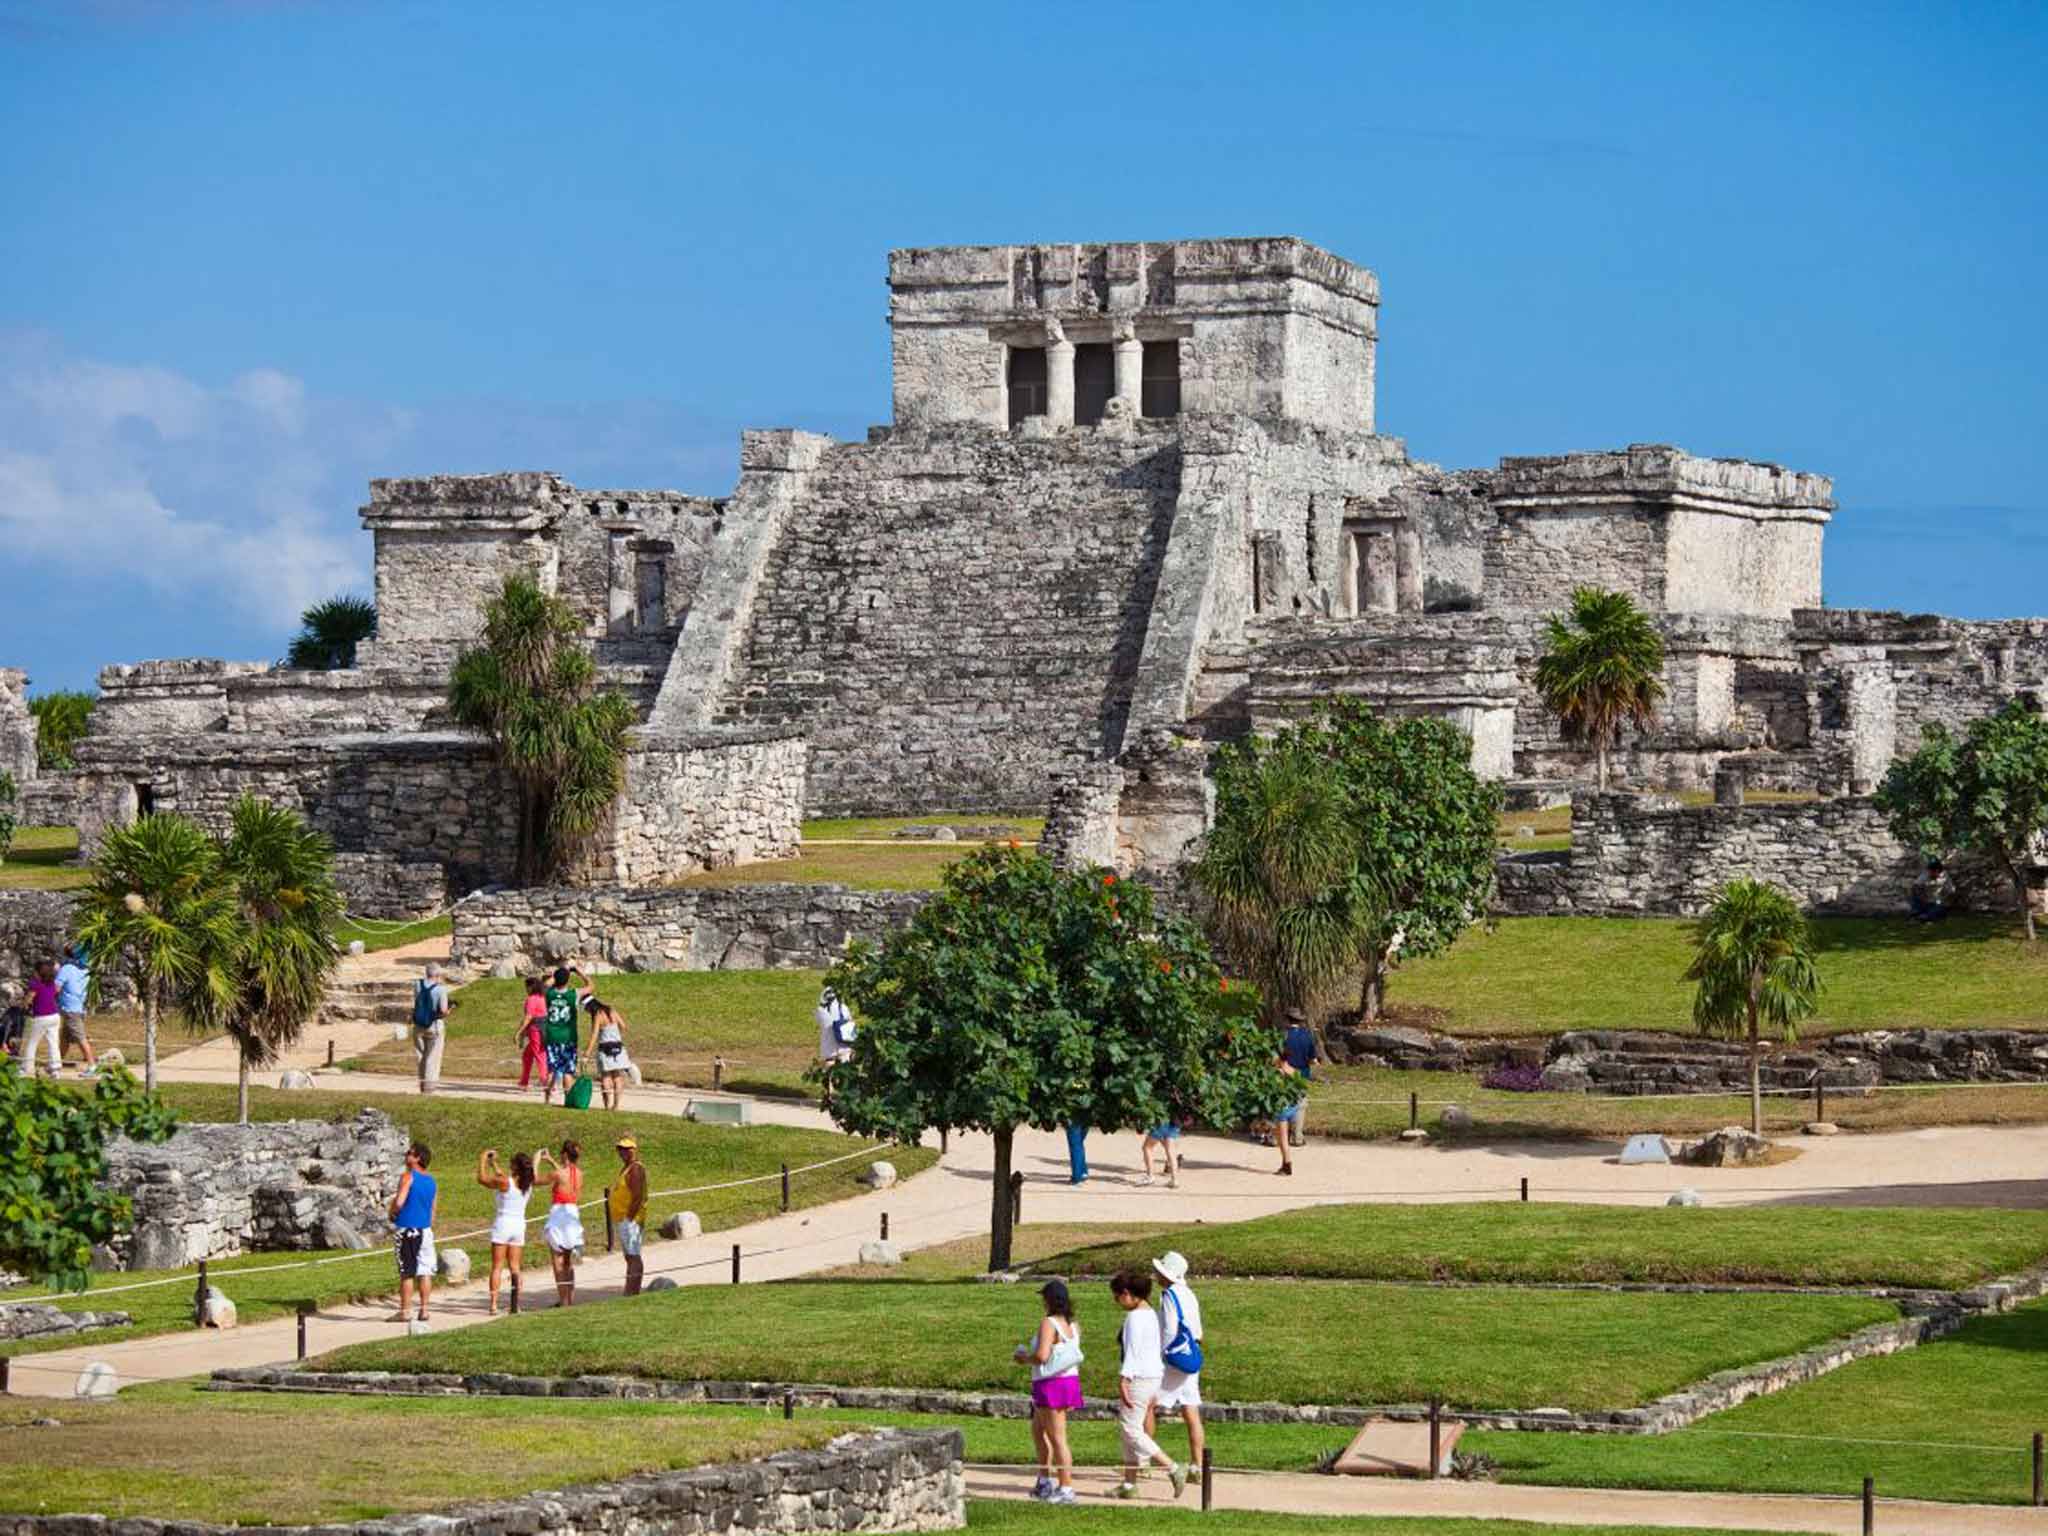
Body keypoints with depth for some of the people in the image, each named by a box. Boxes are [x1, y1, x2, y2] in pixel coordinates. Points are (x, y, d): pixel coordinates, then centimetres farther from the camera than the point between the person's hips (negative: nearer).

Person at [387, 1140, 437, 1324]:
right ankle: (423, 1310, 7)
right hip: (425, 1229, 6)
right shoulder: (431, 1181, 11)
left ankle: (404, 1312, 1)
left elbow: (399, 1202, -19)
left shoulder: (407, 1177, -10)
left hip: (407, 1229, -6)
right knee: (424, 1272, 7)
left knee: (406, 1273, -2)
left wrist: (392, 1213, 1)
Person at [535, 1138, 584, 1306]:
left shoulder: (558, 1174, -16)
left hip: (558, 1215, -7)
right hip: (573, 1215, 7)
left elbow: (535, 1180, -6)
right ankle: (571, 1299, 17)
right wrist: (550, 1161, 32)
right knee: (569, 1263, 16)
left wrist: (536, 1161, 8)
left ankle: (563, 1300, -3)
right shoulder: (578, 1173, 4)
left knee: (558, 1263, -1)